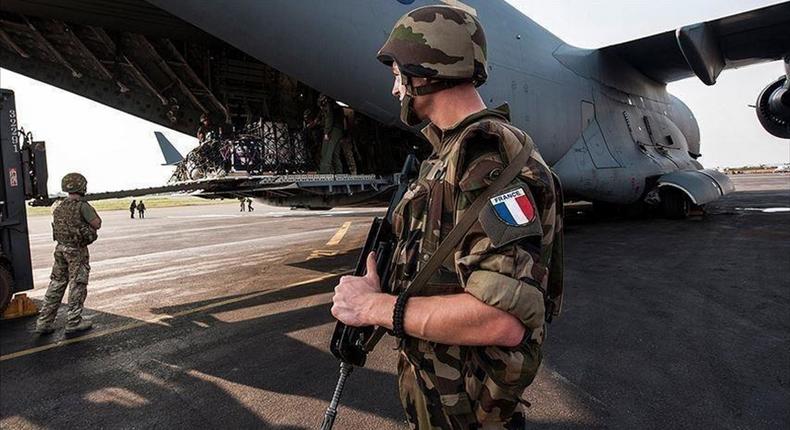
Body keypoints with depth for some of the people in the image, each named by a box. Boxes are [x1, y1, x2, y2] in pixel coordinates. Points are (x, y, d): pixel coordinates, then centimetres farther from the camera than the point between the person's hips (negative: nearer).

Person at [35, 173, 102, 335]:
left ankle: (44, 322, 15)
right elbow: (97, 224, -13)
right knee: (77, 285, 2)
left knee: (56, 284, 13)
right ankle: (74, 322, 7)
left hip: (60, 248, 7)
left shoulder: (60, 207, 10)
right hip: (77, 250, -7)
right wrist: (93, 212, 6)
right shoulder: (82, 206, -14)